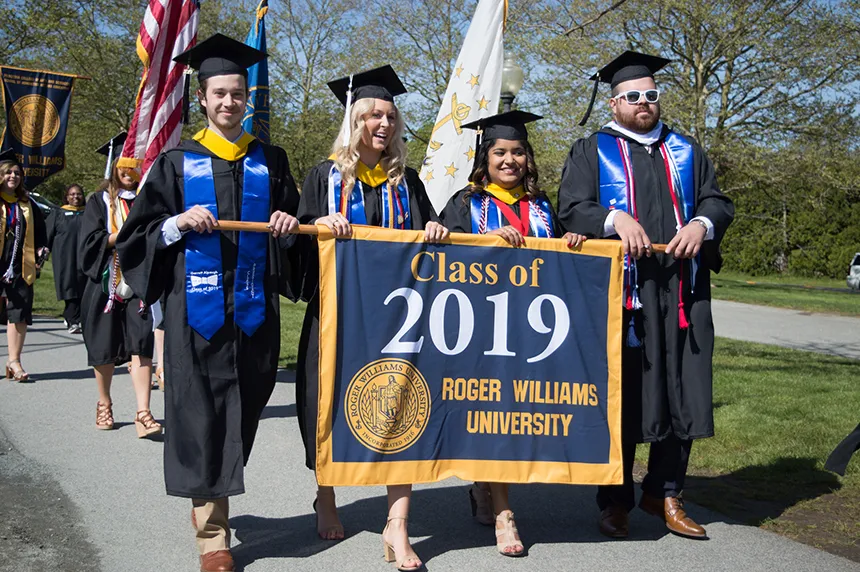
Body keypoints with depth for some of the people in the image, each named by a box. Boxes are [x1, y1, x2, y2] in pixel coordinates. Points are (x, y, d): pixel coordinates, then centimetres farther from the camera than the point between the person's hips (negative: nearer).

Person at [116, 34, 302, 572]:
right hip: (197, 306, -2)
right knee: (202, 414, -4)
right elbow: (139, 237, 6)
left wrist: (288, 225, -5)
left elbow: (293, 231, 16)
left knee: (243, 411, 7)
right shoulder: (177, 163, 7)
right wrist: (180, 224, -12)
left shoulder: (270, 161, 12)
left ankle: (212, 494, 28)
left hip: (253, 306, 2)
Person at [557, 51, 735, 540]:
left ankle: (665, 492, 18)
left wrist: (701, 224, -8)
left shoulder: (685, 150, 19)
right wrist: (615, 219, -20)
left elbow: (719, 201, 14)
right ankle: (616, 500, 11)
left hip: (682, 293, 4)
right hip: (621, 290, -3)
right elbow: (571, 209, -3)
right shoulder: (592, 151, 8)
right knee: (621, 394, -1)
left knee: (683, 393, 3)